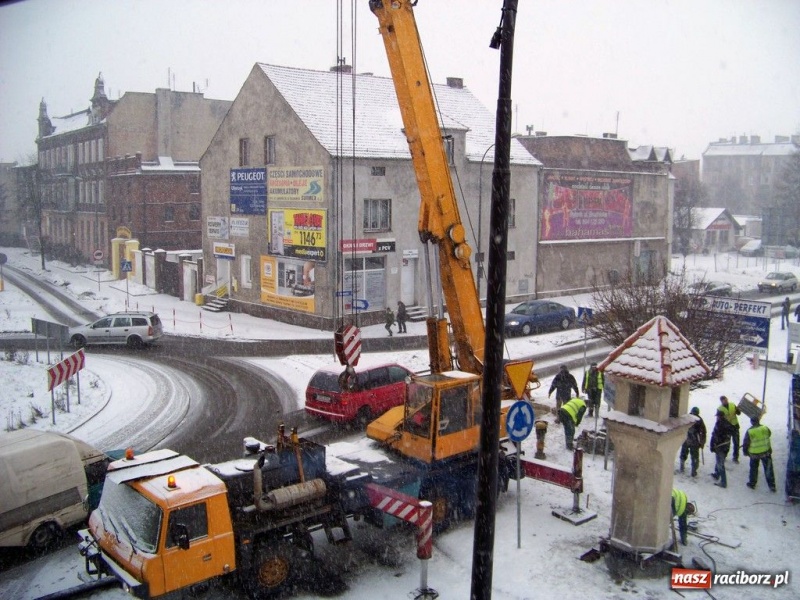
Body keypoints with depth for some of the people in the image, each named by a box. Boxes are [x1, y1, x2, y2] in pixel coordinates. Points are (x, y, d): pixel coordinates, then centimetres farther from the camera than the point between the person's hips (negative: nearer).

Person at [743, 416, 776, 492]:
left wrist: (745, 452, 6)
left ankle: (752, 483, 30)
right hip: (766, 452, 1)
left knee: (753, 469, 18)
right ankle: (771, 485, 16)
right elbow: (769, 434, 12)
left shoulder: (749, 431, -18)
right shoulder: (765, 428, -12)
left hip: (754, 454, -1)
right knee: (768, 469, 11)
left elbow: (745, 443, -11)